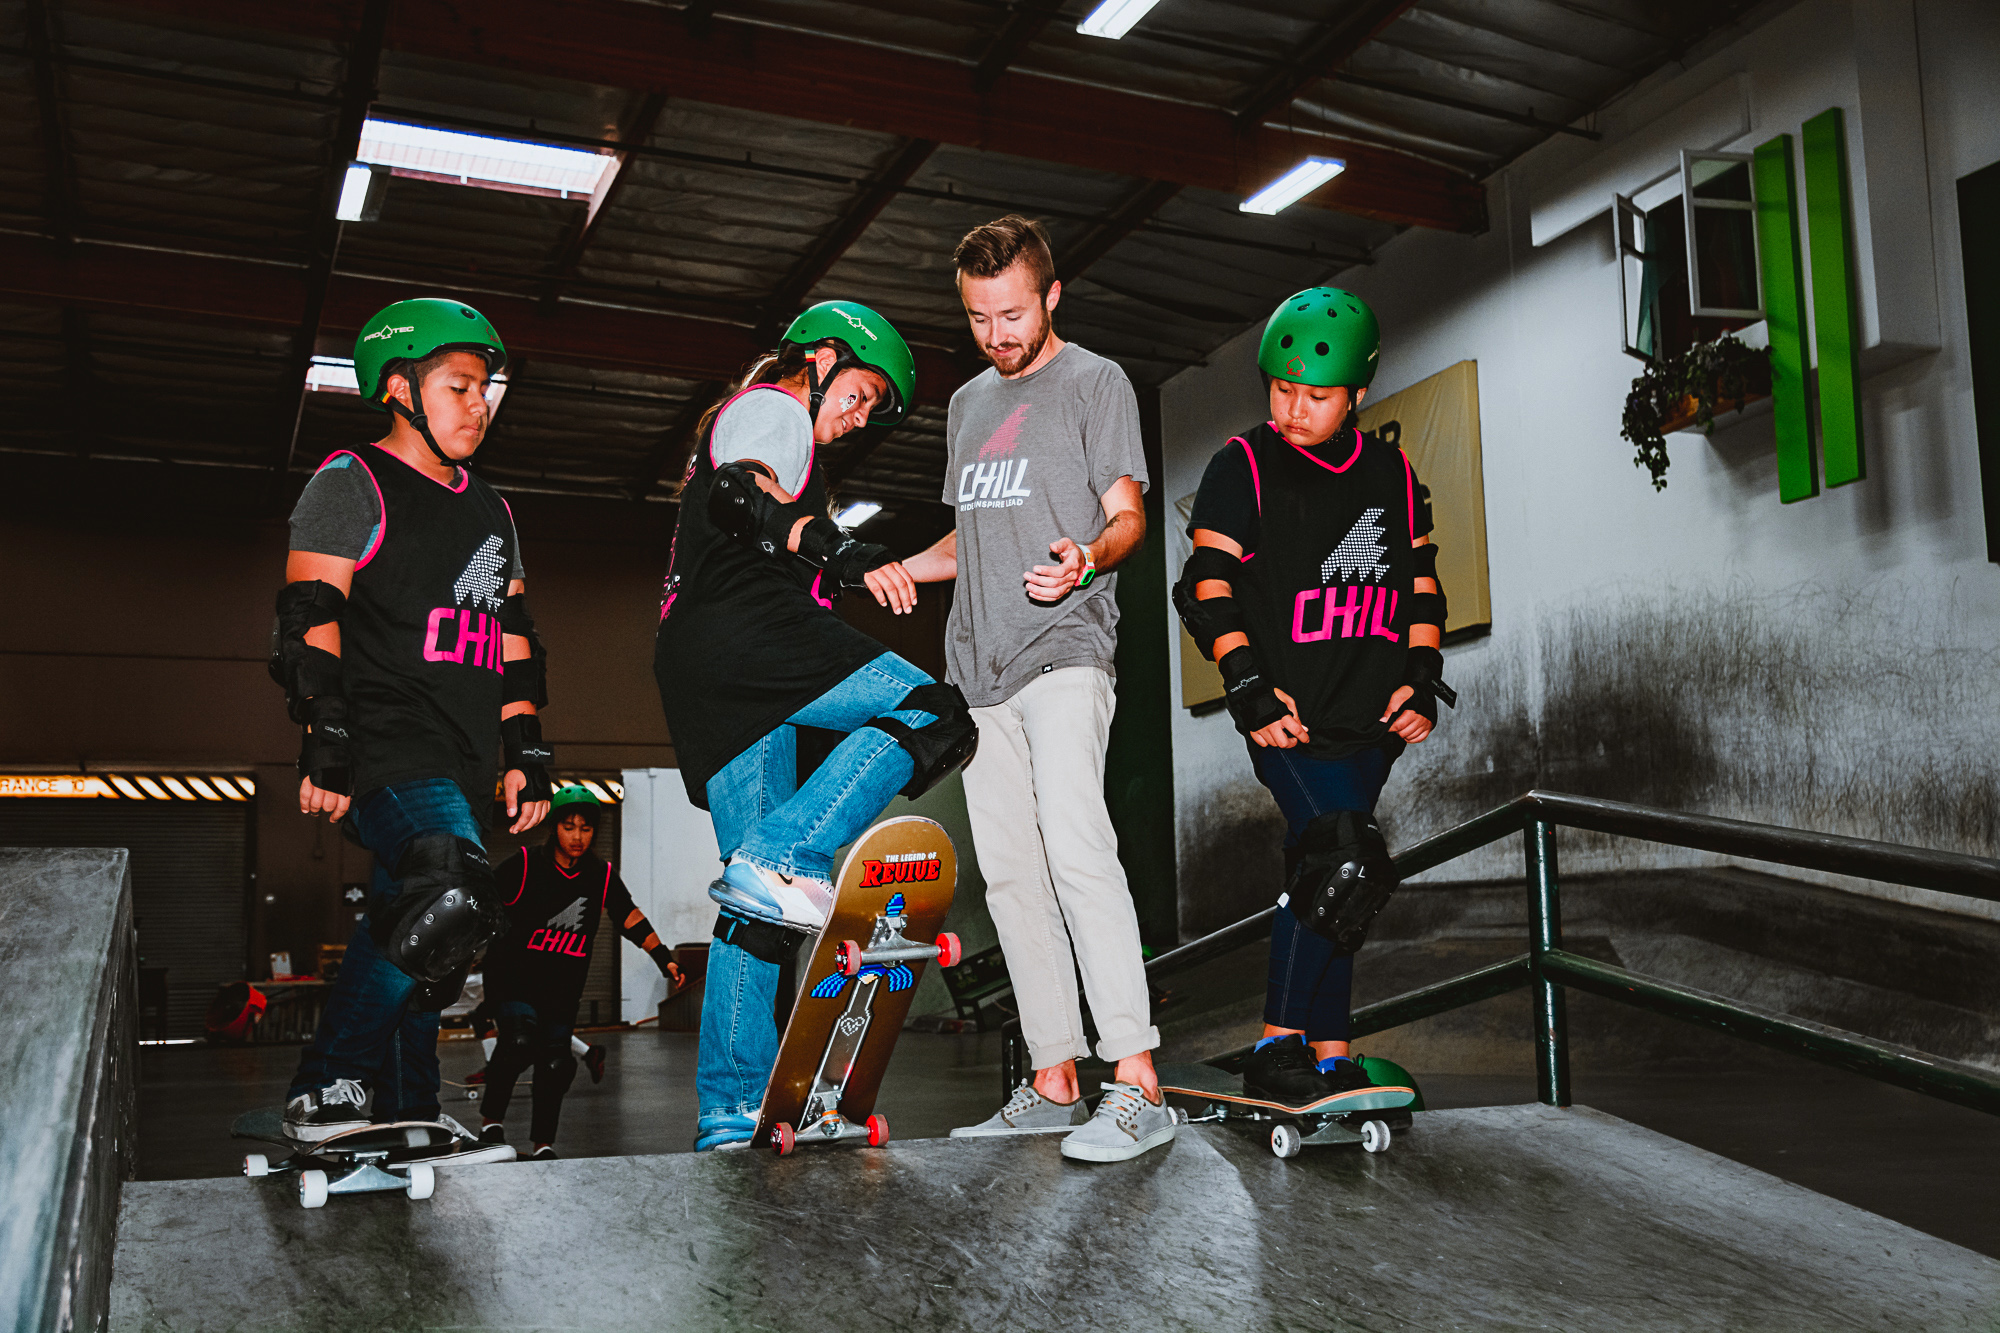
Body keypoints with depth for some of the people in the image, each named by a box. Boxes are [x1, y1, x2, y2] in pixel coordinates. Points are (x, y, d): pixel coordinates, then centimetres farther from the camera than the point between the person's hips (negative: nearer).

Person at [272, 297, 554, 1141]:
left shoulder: (488, 510, 23)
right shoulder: (353, 484, 2)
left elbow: (513, 636, 25)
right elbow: (308, 621, -7)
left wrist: (527, 751, 18)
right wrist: (325, 742, -17)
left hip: (461, 763, 8)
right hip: (385, 747, -8)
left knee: (412, 942, 9)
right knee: (451, 897, -28)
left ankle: (403, 1120, 17)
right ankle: (325, 1095, -18)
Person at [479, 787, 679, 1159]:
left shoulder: (602, 876, 2)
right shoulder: (524, 864, -10)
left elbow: (631, 918, 11)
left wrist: (664, 958, 7)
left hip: (562, 989, 4)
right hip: (512, 981, -4)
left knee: (556, 1064, 0)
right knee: (520, 1040, -26)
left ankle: (543, 1145, 17)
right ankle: (492, 1120, -8)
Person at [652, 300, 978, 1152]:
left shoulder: (744, 421, 37)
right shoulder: (773, 408, 6)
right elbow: (739, 493, -16)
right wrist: (843, 553, -31)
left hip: (693, 667, 10)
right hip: (746, 636, -10)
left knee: (761, 901, 5)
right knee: (932, 715, -19)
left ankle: (731, 1111, 3)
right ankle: (779, 859, -29)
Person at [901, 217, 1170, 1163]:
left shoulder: (1096, 382, 5)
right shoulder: (968, 404, 23)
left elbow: (1127, 515, -3)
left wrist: (1089, 556, -24)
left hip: (1065, 654, -7)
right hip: (979, 664, 7)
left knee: (1075, 844, -22)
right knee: (1009, 873, 4)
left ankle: (1137, 1084, -22)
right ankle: (1053, 1084, 10)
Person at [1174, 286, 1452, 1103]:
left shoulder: (1392, 475, 12)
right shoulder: (1246, 467, -3)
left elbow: (1420, 582, 19)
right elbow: (1210, 586, -6)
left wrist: (1421, 678, 7)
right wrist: (1248, 688, -14)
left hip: (1371, 720, 6)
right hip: (1290, 716, -5)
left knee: (1324, 886, 11)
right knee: (1343, 866, -20)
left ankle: (1327, 1059, 18)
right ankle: (1276, 1052, -10)